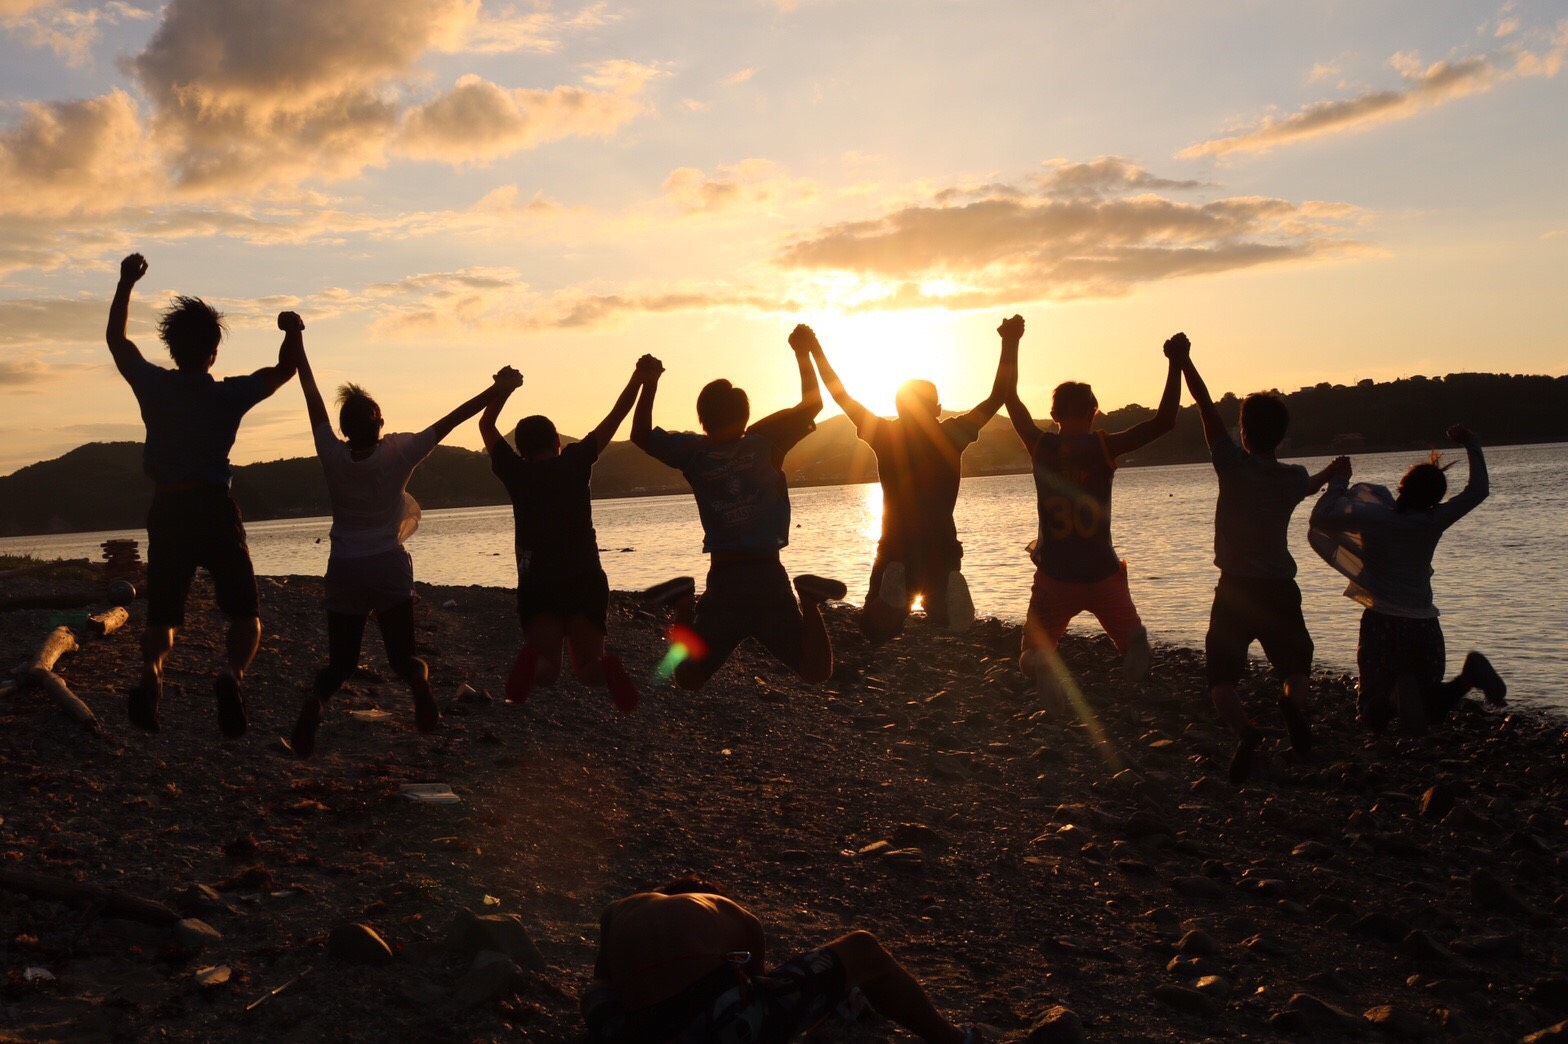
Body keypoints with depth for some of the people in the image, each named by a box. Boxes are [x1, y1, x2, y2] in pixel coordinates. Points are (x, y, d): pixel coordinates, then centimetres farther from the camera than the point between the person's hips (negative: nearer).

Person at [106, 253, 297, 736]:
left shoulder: (153, 386, 1)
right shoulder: (230, 394, -5)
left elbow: (116, 338, 18)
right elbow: (286, 368, 9)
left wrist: (126, 283, 25)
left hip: (166, 513, 2)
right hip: (214, 511, -2)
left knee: (162, 617, 11)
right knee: (245, 615, 3)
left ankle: (150, 675, -21)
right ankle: (232, 672, -29)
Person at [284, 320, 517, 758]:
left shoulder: (333, 458, -9)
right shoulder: (398, 454, -12)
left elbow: (313, 397, -2)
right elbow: (451, 420, -9)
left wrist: (296, 339, 4)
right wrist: (496, 390, -4)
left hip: (344, 572, 1)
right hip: (390, 569, -1)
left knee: (340, 662, 10)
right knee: (402, 654, 13)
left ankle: (315, 701, -21)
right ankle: (420, 685, -20)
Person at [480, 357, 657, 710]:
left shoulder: (516, 473, 4)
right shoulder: (575, 462, 3)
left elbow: (486, 425, 17)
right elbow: (615, 417, 6)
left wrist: (505, 388, 26)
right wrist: (639, 376, 10)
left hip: (537, 584, 0)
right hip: (586, 580, 1)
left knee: (547, 671, -2)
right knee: (589, 669, 6)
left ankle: (534, 658, -39)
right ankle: (606, 667, -31)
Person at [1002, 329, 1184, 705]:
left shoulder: (1040, 446, -3)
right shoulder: (1104, 446, -7)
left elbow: (1009, 395, 9)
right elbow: (1165, 420, -10)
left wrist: (1010, 342, 15)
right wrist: (1175, 363, -3)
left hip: (1054, 576, 1)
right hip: (1102, 574, 0)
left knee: (1033, 651, 13)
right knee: (1131, 637, 20)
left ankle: (1040, 661, -23)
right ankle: (1134, 644, -16)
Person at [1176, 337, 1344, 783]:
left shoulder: (1234, 465, -9)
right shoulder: (1293, 478, 2)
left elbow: (1207, 408, -6)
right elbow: (1313, 483, 28)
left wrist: (1184, 362, -2)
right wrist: (1333, 471, 50)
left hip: (1235, 591, -3)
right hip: (1280, 590, 3)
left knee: (1222, 680, 3)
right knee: (1297, 671, 17)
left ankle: (1245, 731, -28)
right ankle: (1296, 705, -19)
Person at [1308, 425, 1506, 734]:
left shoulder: (1372, 517, -12)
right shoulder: (1433, 522, -3)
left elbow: (1320, 519, -4)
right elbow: (1478, 490, 10)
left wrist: (1338, 482, 7)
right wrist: (1472, 445, 18)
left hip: (1381, 625, -3)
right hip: (1424, 627, 3)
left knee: (1373, 718, 7)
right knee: (1431, 712, 16)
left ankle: (1397, 694, -29)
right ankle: (1469, 675, -14)